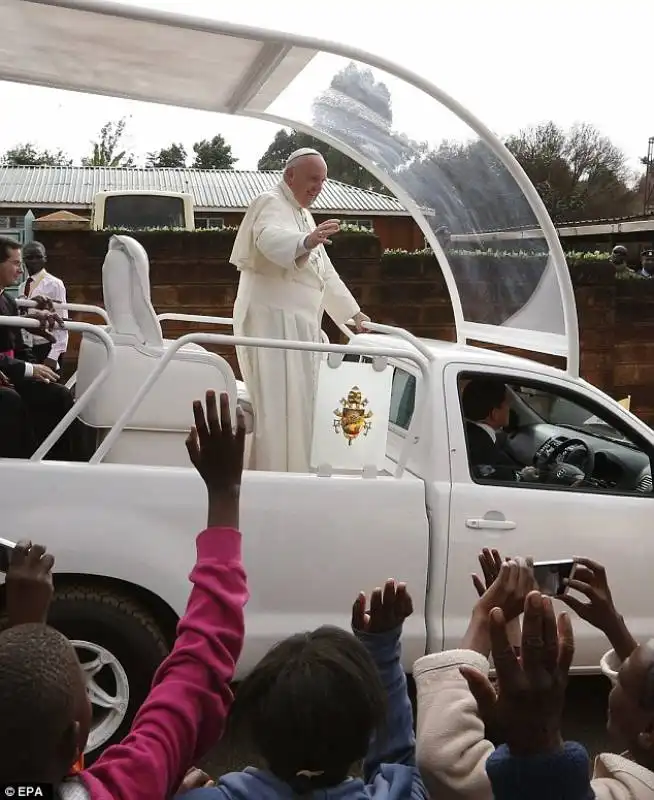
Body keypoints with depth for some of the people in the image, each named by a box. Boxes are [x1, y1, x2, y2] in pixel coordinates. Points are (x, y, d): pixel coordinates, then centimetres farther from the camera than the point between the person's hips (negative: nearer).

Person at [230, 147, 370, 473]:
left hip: (298, 324, 9)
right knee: (278, 406, -14)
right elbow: (270, 239, -30)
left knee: (297, 405, 10)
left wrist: (353, 313, 30)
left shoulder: (304, 217, 24)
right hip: (272, 320, -9)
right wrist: (306, 242, -50)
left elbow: (325, 273, 31)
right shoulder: (271, 204, -5)